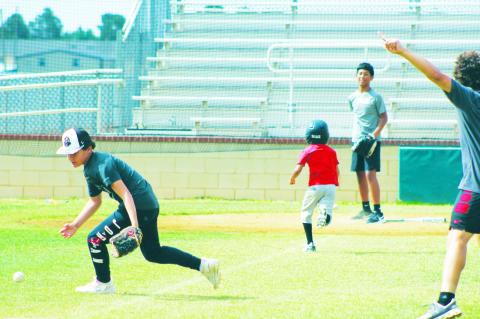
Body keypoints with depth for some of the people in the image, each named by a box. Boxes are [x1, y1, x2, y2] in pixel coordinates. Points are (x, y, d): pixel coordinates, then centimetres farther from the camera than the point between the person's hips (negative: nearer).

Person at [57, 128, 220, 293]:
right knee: (153, 253, 22)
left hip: (139, 206, -11)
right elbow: (95, 201, 24)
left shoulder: (102, 164, -19)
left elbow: (125, 194, -29)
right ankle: (203, 265, 24)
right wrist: (75, 225, 17)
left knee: (95, 238, -5)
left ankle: (103, 284, 13)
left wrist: (135, 225, -39)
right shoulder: (90, 168, 12)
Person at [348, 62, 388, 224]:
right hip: (357, 141, 7)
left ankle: (378, 211, -13)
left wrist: (374, 134, -18)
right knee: (360, 174, 10)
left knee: (370, 174, -14)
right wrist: (355, 135, 12)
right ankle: (366, 209, 20)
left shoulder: (375, 97, -6)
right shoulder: (352, 98, 11)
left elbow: (384, 118, -6)